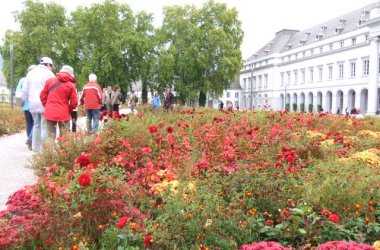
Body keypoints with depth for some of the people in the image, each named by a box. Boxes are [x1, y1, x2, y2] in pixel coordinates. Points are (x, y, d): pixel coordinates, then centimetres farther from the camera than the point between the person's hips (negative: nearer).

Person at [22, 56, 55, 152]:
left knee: (36, 125, 15)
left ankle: (36, 148, 17)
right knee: (45, 127, -4)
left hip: (33, 104, 6)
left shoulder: (31, 73, 14)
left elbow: (24, 90, 15)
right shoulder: (49, 74, -4)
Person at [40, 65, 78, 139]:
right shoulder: (71, 85, -4)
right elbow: (74, 102, -8)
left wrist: (47, 106, 17)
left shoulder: (50, 81, 6)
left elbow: (43, 95, 7)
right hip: (63, 114, -3)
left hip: (50, 113, 3)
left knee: (51, 137, 9)